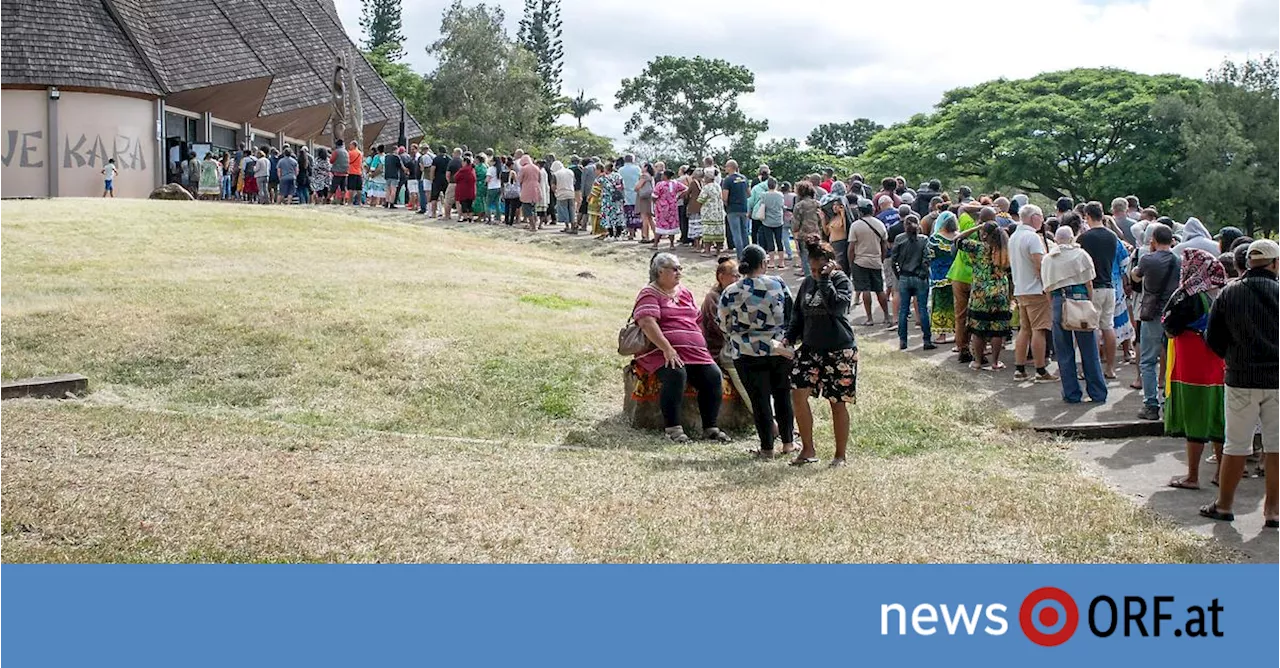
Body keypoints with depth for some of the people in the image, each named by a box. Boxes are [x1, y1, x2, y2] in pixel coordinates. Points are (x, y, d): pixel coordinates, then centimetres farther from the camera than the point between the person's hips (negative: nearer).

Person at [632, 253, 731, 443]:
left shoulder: (685, 293, 24)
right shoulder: (649, 294, 1)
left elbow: (697, 321, 29)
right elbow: (647, 323, -14)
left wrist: (703, 348, 14)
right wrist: (667, 349, -24)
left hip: (695, 352, 7)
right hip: (662, 352, -7)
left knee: (714, 376, -16)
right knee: (676, 374, -35)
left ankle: (710, 428, -7)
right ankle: (673, 429, -27)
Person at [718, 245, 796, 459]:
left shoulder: (730, 293, -9)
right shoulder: (778, 284, -5)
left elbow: (725, 326, 1)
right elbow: (791, 315, 4)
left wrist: (733, 347, 19)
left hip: (748, 355, -2)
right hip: (781, 350, 2)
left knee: (760, 400, 5)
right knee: (783, 396, 16)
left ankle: (767, 448, 9)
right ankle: (788, 442, 24)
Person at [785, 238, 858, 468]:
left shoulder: (842, 281, -7)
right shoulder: (808, 283, 10)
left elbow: (837, 306, -26)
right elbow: (798, 315, 17)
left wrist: (825, 280, -20)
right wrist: (789, 338, 2)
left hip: (839, 350, -5)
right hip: (810, 348, 5)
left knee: (838, 403, 3)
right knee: (798, 394, -8)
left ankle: (840, 455, 16)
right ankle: (808, 449, 5)